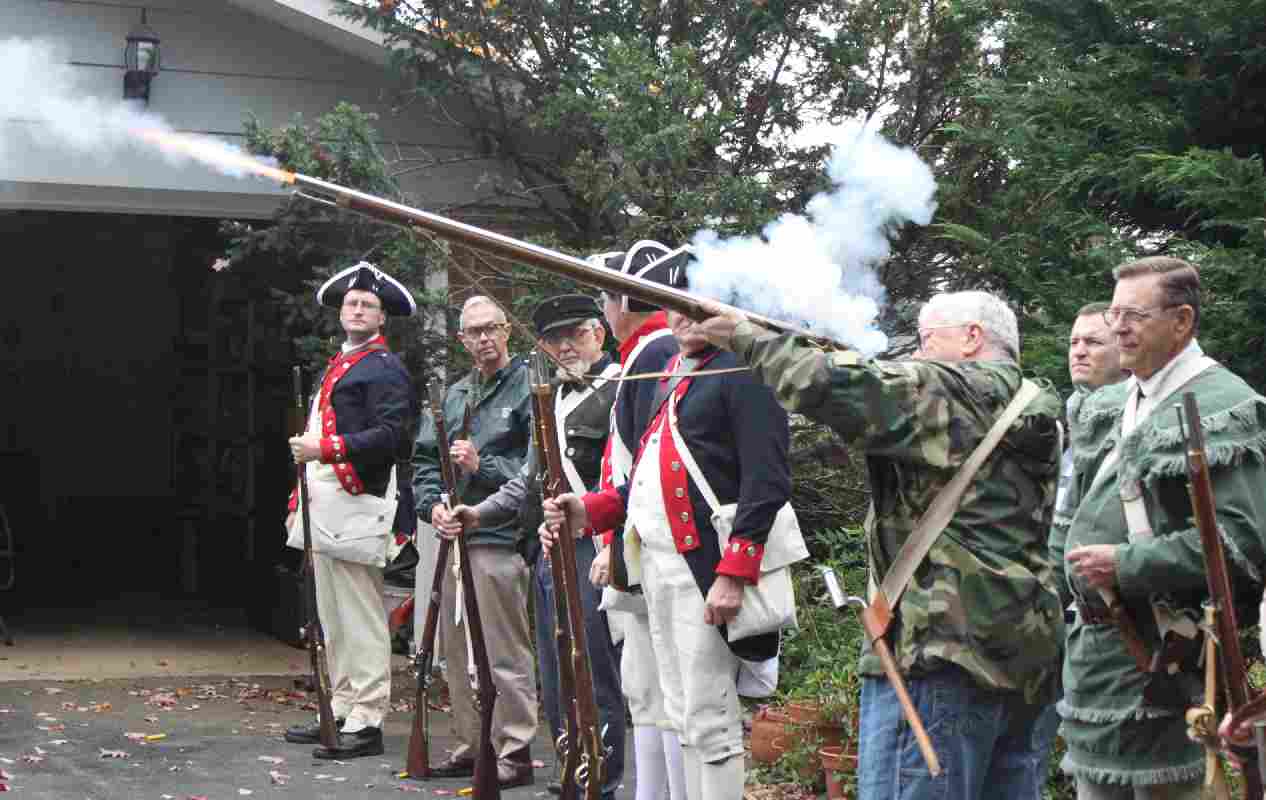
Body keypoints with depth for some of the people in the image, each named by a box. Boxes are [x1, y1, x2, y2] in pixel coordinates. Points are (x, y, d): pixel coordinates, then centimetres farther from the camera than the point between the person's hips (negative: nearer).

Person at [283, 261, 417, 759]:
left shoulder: (385, 369, -6)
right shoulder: (335, 367, 22)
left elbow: (391, 435, -18)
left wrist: (325, 449, -21)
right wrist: (298, 502, 22)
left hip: (356, 507, -9)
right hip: (322, 507, 9)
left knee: (360, 619, -8)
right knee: (332, 619, 13)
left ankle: (366, 723, -5)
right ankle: (341, 712, 20)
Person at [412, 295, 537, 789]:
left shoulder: (528, 387, -5)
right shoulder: (454, 395, 18)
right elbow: (424, 458, 19)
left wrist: (483, 466, -18)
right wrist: (433, 503, 2)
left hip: (500, 539, -8)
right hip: (453, 538, 8)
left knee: (505, 655, -4)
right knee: (457, 653, 13)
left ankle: (514, 752, 3)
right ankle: (471, 745, 24)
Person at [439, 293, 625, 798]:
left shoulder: (622, 391, -7)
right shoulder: (554, 398, 22)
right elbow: (530, 479, 27)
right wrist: (478, 514, 16)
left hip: (589, 552, -9)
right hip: (546, 554, 9)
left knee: (594, 684, -6)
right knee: (556, 688, 14)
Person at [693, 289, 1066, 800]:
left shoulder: (955, 390, -6)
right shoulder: (1036, 411, 20)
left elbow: (837, 388, -15)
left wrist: (748, 338, -3)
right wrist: (869, 368, 19)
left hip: (948, 650, -9)